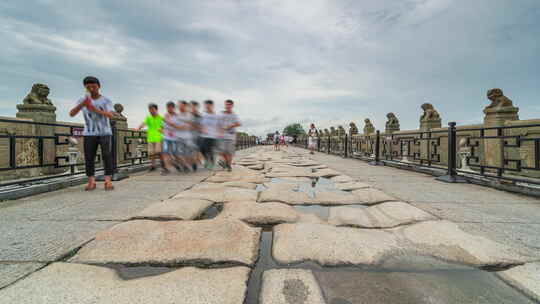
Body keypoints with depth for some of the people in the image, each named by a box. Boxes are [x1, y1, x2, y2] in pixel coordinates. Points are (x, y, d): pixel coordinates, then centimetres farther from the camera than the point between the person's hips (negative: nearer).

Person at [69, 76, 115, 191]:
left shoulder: (106, 101, 0)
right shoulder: (82, 100, 5)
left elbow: (110, 115, -15)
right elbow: (71, 113, -7)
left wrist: (93, 108, -28)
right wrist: (82, 104, -25)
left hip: (105, 133, -2)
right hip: (89, 134, 2)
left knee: (107, 156, -11)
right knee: (89, 157, -5)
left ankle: (108, 181, -10)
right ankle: (91, 182, 0)